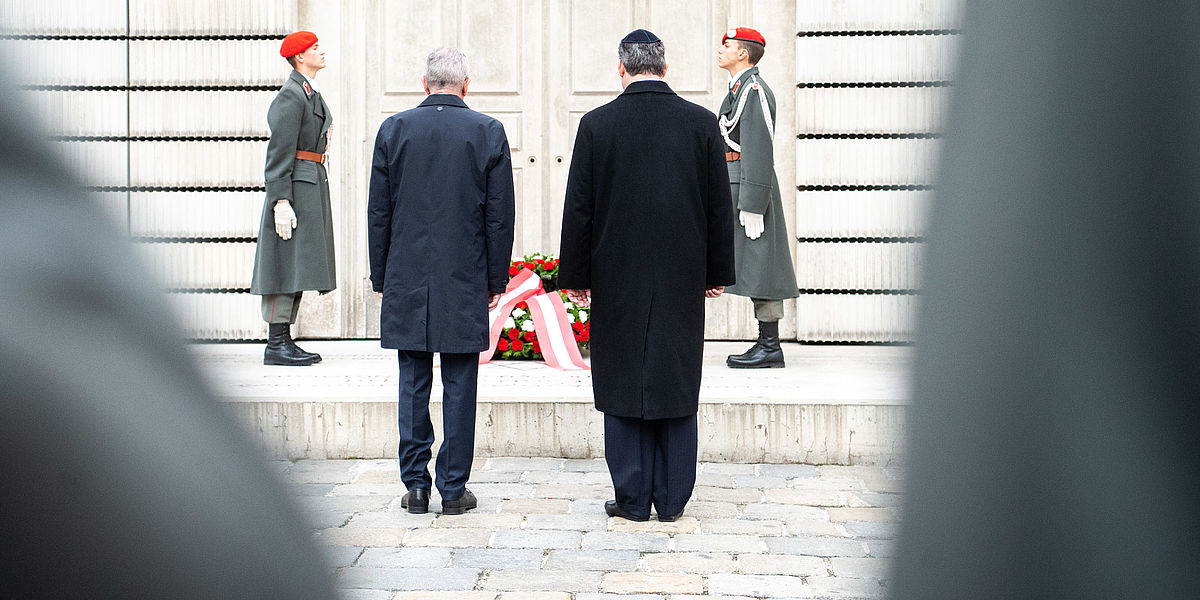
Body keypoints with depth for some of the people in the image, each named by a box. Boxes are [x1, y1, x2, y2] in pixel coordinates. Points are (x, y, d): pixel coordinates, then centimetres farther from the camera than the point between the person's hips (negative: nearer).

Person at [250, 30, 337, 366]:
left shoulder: (311, 94, 19)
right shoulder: (291, 95, -12)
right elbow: (279, 152, -17)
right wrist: (281, 201, -23)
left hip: (312, 185, 10)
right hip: (295, 187, -10)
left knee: (299, 266, 10)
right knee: (287, 265, -8)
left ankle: (284, 341, 14)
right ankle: (276, 345, -6)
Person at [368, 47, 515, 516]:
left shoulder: (393, 129, 1)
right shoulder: (488, 132, -3)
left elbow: (378, 212, 3)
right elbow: (501, 214, -2)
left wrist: (380, 276, 11)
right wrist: (496, 278, 6)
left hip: (407, 282, 2)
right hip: (465, 281, -1)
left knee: (413, 384, 8)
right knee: (459, 386, 4)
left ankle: (415, 485, 11)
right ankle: (453, 489, 8)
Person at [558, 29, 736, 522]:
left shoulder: (596, 125, -5)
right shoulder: (701, 122, -1)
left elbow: (579, 209, -4)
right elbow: (720, 206, 3)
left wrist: (575, 277, 4)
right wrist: (717, 272, 11)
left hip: (618, 279, -2)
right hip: (683, 279, 2)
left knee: (623, 385, 6)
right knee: (676, 384, 8)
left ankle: (633, 499, 10)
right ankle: (672, 499, 14)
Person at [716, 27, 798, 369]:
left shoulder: (754, 90, -13)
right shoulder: (740, 90, 20)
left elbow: (759, 152, -19)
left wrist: (752, 206, -22)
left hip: (752, 190, -10)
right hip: (739, 189, 10)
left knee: (759, 269, -7)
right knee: (755, 269, 10)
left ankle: (770, 349, -4)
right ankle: (767, 344, 13)